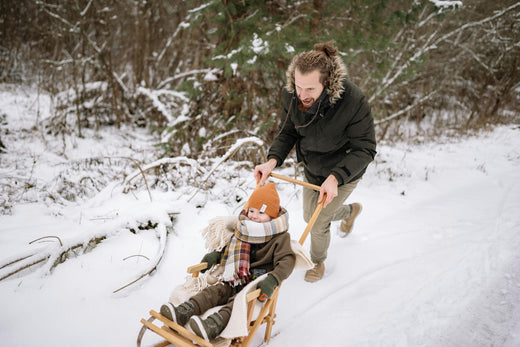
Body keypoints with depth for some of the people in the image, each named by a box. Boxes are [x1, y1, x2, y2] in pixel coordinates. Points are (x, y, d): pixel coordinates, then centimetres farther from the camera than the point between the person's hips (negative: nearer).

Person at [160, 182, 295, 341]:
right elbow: (231, 249, 28)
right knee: (213, 291, -14)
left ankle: (212, 326, -51)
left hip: (255, 286, -6)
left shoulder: (279, 238, -8)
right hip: (234, 282, 7)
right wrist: (216, 255, 11)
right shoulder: (244, 230, 11)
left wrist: (272, 280, -33)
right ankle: (181, 313, -27)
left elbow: (287, 260, -18)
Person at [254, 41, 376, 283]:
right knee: (309, 216, 24)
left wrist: (335, 178, -40)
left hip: (344, 172, -5)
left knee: (318, 222, 2)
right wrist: (273, 160, -28)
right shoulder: (291, 95, -22)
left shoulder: (353, 101, -36)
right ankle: (351, 211, 58)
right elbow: (287, 133, -9)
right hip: (311, 169, 6)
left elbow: (364, 150, -28)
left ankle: (318, 261, 39)